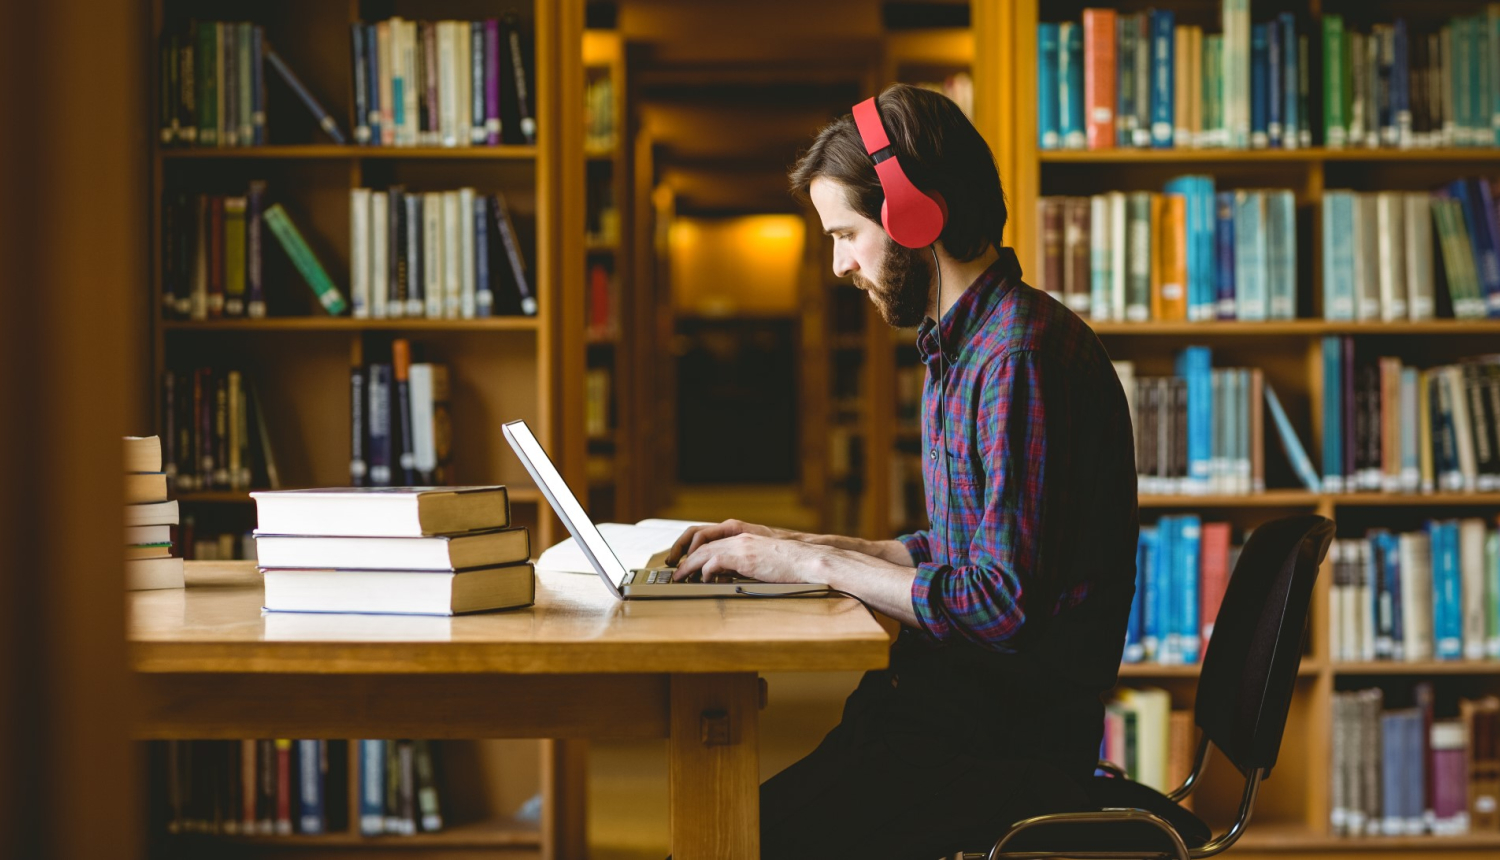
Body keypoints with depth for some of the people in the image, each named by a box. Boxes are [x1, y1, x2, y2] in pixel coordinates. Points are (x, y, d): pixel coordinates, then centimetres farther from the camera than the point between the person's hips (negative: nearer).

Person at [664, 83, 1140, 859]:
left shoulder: (1023, 355, -17)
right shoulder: (964, 345, 16)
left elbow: (1006, 607, -23)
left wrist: (814, 564, -13)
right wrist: (784, 545, 13)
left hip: (1012, 744, -10)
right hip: (964, 705, 10)